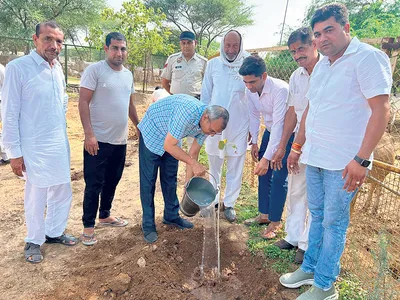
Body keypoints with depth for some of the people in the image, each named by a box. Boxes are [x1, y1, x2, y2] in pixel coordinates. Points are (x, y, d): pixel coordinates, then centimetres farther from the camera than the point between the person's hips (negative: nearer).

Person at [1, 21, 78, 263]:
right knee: (36, 197, 8)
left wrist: (63, 137, 14)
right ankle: (34, 241, 30)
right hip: (35, 148, -6)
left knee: (63, 193, 16)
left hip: (60, 145, 6)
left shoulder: (58, 68, 6)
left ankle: (55, 232, 37)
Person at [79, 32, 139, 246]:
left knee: (112, 181, 17)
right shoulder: (95, 70, -8)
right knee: (94, 184, 2)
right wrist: (89, 134, -20)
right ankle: (88, 226, 16)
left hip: (120, 140, 7)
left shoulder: (128, 74, 12)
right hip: (98, 140, -6)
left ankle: (105, 215, 35)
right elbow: (83, 103, -13)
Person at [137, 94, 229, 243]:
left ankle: (171, 216, 29)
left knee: (170, 179, 13)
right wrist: (194, 163, -37)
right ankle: (148, 224, 10)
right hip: (152, 133, -7)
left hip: (170, 139, 7)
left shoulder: (207, 124, -14)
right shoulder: (188, 112, -40)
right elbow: (168, 146, -34)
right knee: (148, 181, -2)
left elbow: (193, 154, -5)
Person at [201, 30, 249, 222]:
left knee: (235, 167, 7)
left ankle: (229, 203, 23)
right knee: (214, 165, 12)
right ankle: (213, 200, 29)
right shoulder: (213, 64, 3)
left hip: (238, 125, -1)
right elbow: (205, 94, 9)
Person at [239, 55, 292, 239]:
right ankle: (264, 215, 25)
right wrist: (254, 142, 2)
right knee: (263, 173, 9)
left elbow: (279, 125, -34)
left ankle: (275, 222, 11)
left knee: (279, 178, -6)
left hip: (286, 133, -7)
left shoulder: (280, 89, -33)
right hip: (270, 131, 7)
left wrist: (267, 157, -35)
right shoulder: (250, 91, -11)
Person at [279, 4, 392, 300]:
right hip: (315, 157, 7)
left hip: (343, 161, -7)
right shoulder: (321, 65, 13)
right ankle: (309, 269, 33)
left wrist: (361, 159, -21)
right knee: (317, 216, 17)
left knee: (334, 222, 4)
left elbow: (381, 111, -16)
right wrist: (297, 147, 18)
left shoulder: (368, 58, -10)